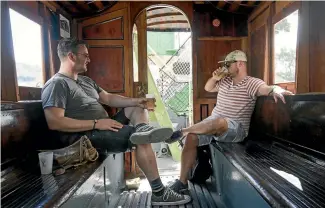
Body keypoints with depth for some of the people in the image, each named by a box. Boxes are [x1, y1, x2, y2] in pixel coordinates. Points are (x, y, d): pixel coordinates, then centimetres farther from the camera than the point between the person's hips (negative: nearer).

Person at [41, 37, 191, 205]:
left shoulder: (86, 80, 20)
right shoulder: (56, 84, -11)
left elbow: (109, 98, 18)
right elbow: (54, 123, -22)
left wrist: (136, 101, 0)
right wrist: (96, 123, -24)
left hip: (104, 127, 10)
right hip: (84, 137, -10)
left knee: (137, 109, 11)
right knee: (141, 140, -21)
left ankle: (142, 129, -24)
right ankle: (159, 193, -13)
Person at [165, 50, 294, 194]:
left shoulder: (251, 83, -5)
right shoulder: (224, 81, 15)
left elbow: (266, 88, -24)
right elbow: (207, 88, 27)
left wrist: (276, 90, -47)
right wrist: (214, 78, 7)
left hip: (236, 129, -6)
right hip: (213, 124, 7)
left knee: (219, 122, -41)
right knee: (191, 138, -18)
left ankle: (182, 131, -19)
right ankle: (182, 182, -11)